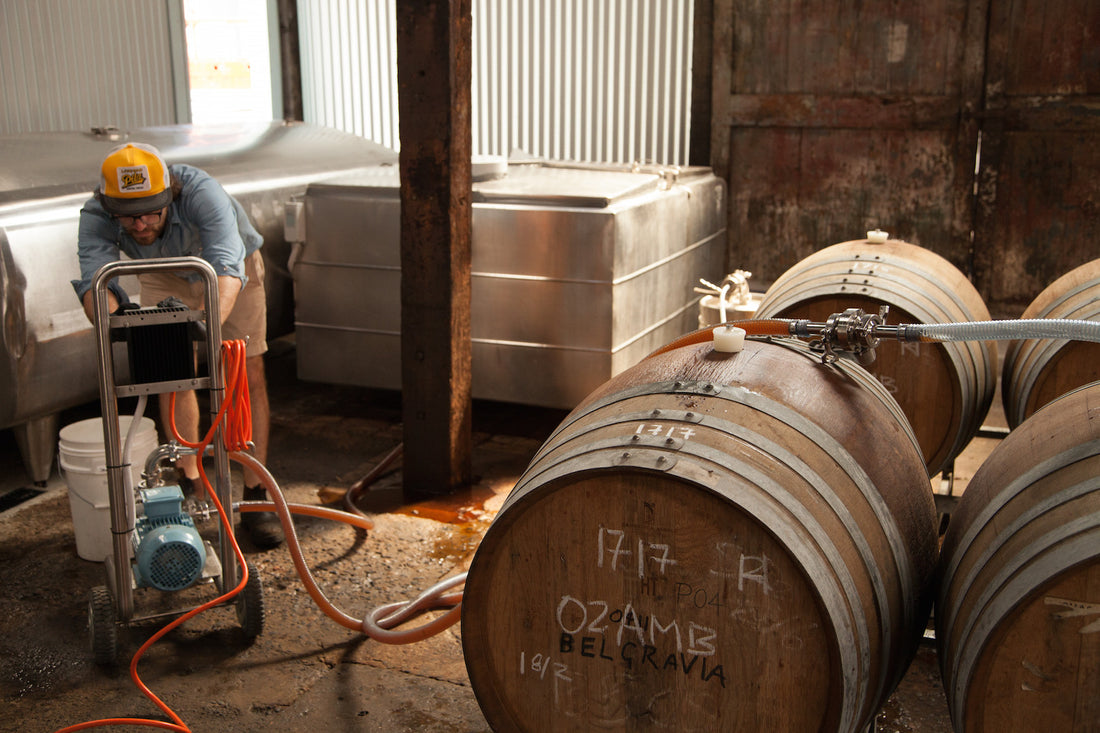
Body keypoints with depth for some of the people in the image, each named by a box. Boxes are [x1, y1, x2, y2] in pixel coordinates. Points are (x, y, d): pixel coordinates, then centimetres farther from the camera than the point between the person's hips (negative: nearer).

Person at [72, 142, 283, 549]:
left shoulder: (201, 192, -43)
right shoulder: (96, 216, -32)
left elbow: (227, 269, -55)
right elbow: (94, 281, -43)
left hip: (232, 267, -3)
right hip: (165, 276, 3)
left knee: (248, 375, -8)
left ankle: (255, 495, -2)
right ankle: (188, 482, 19)